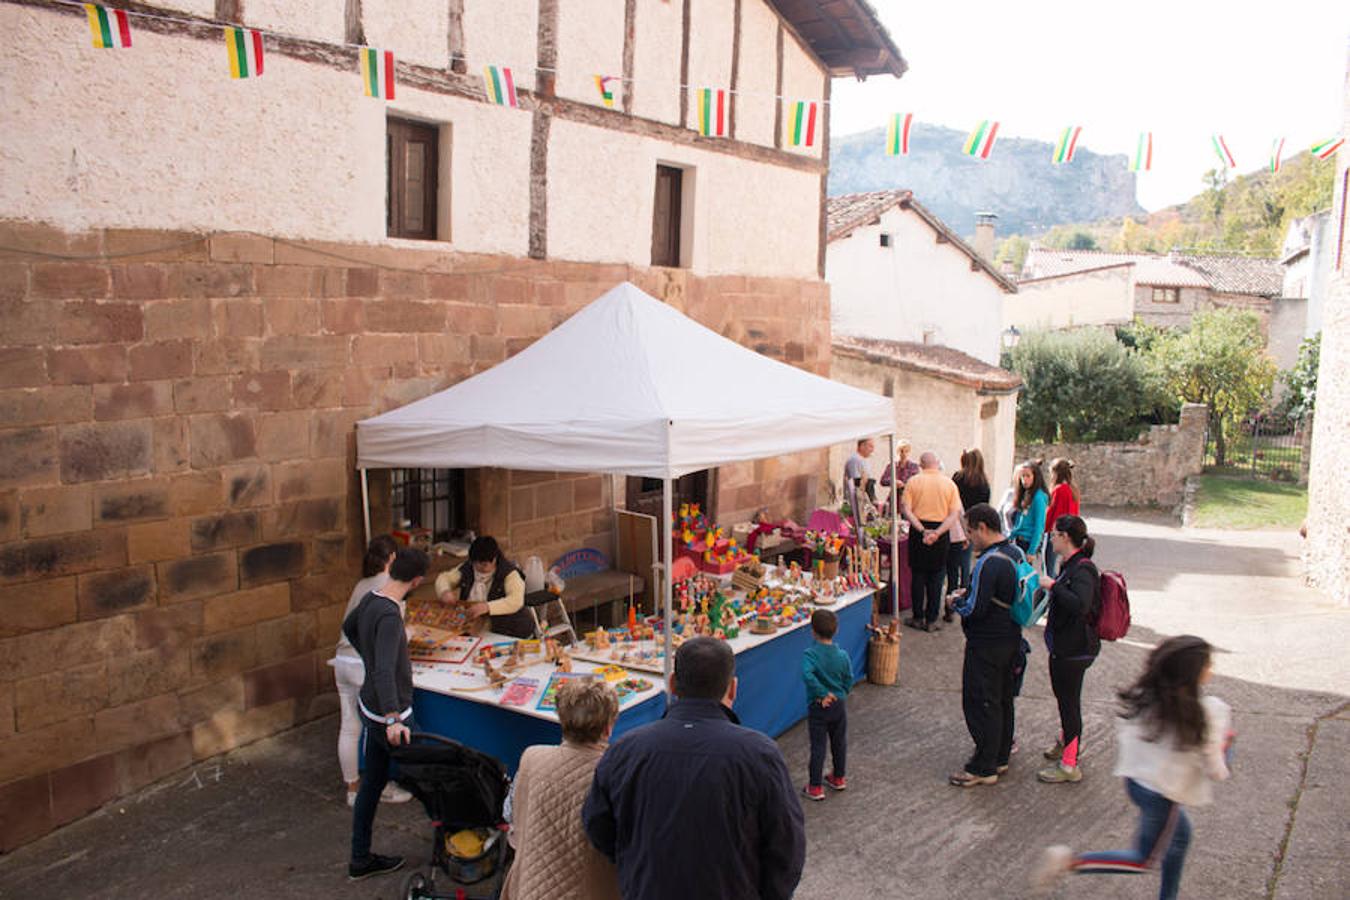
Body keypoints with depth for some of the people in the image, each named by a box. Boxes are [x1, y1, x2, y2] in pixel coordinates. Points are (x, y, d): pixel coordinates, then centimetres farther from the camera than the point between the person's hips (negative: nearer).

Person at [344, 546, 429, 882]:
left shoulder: (370, 599, 1)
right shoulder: (389, 615, -27)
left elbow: (348, 627, 23)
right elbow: (385, 672, -36)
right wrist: (393, 719, -42)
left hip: (370, 704, 9)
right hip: (389, 714, -9)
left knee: (373, 781, 17)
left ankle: (360, 860, 28)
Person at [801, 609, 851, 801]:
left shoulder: (810, 654, -20)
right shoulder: (842, 655, -7)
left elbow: (807, 675, -35)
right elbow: (849, 680, 0)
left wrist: (822, 694, -24)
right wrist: (839, 695, 12)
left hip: (818, 707, -4)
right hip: (839, 705, 4)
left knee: (818, 746, 5)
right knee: (839, 742, 20)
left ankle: (815, 787, 11)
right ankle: (838, 778, 37)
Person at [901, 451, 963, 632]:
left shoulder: (913, 482, -3)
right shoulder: (949, 483, 0)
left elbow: (906, 510, -11)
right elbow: (955, 513, -8)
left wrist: (922, 530, -15)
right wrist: (938, 532, -15)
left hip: (918, 531, 0)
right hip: (941, 534, 0)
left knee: (918, 575, 11)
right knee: (936, 578, 9)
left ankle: (917, 618, 16)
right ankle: (931, 620, 11)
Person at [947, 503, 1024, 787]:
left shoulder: (989, 563, -25)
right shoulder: (1016, 553, 5)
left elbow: (975, 609, -27)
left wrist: (957, 601, -6)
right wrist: (970, 593, 10)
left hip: (986, 644, -10)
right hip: (1010, 638, 10)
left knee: (980, 703, 0)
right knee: (1003, 699, 19)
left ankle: (984, 768, 7)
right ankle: (1000, 757, 31)